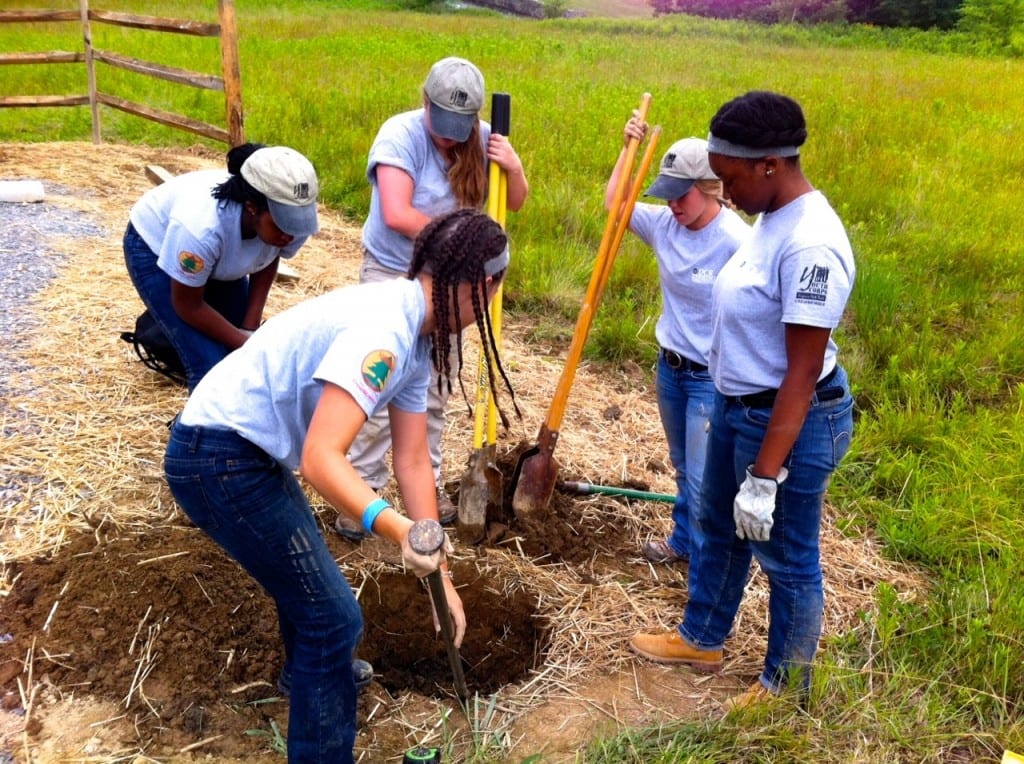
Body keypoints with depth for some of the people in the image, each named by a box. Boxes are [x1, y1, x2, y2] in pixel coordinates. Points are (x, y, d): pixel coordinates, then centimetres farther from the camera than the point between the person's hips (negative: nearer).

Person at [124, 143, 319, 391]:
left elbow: (268, 261, -4)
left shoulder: (291, 219, -30)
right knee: (210, 365, -14)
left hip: (220, 256, 6)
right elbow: (188, 306, -25)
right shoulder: (201, 226, -44)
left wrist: (251, 327, -10)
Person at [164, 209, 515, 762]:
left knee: (304, 571, 32)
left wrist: (439, 573, 2)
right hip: (218, 460, -10)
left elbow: (413, 461, 5)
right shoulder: (382, 331, -26)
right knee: (334, 618, -4)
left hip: (246, 450, 10)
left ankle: (309, 668, 60)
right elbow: (320, 458, -35)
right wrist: (398, 530, -48)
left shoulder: (415, 338, 5)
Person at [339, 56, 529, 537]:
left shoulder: (481, 140, -5)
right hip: (391, 276, -4)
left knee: (435, 389, 12)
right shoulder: (400, 135, -19)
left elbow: (514, 203, 3)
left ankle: (426, 483, 26)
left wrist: (514, 168, -18)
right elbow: (397, 215, -29)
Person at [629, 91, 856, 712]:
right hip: (738, 406, 10)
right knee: (718, 528, 25)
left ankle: (786, 685, 33)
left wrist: (764, 476, -24)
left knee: (786, 558, 10)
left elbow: (802, 374, -27)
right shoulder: (773, 217, 2)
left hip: (791, 423, -10)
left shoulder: (810, 244, -28)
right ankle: (701, 639, 48)